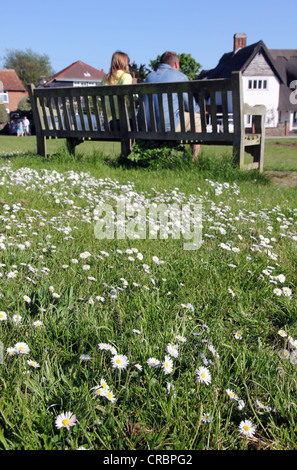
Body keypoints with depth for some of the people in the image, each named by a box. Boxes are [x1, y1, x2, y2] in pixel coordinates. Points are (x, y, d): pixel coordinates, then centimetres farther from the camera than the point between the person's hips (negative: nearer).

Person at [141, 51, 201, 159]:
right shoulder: (180, 76, 4)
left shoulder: (149, 76, 20)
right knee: (196, 117, 18)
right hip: (168, 126, -7)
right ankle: (194, 158, 20)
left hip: (146, 128, 7)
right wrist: (199, 109, 32)